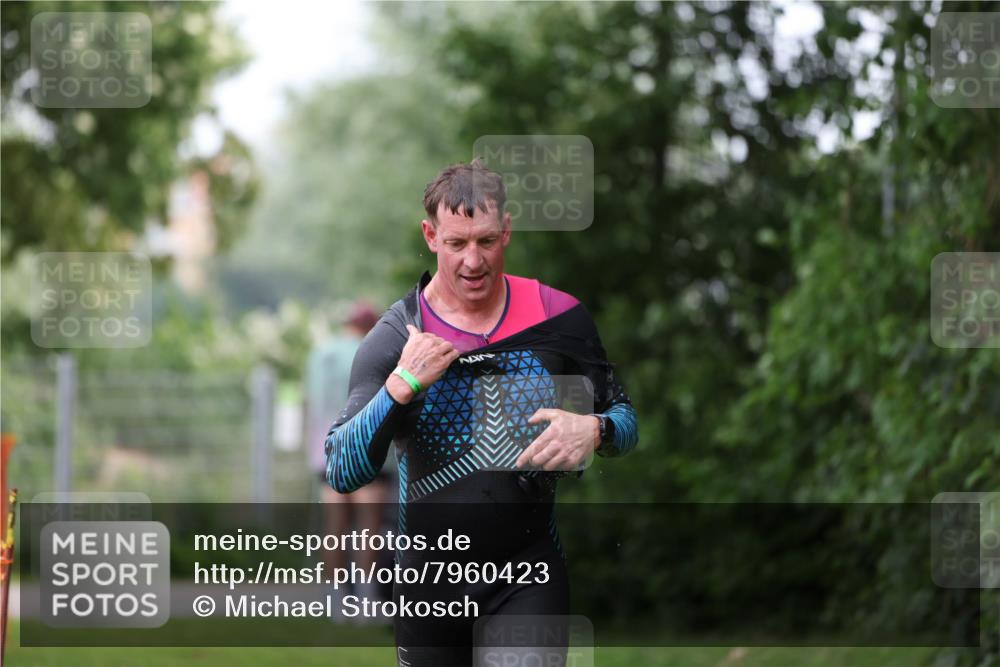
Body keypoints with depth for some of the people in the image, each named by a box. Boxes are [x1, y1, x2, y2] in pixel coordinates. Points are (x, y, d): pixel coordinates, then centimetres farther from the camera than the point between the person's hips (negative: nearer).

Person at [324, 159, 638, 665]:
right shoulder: (393, 338, -5)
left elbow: (623, 418, 9)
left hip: (530, 575, -1)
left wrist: (593, 430, -15)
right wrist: (402, 385, -22)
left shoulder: (558, 317, -2)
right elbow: (342, 472, -10)